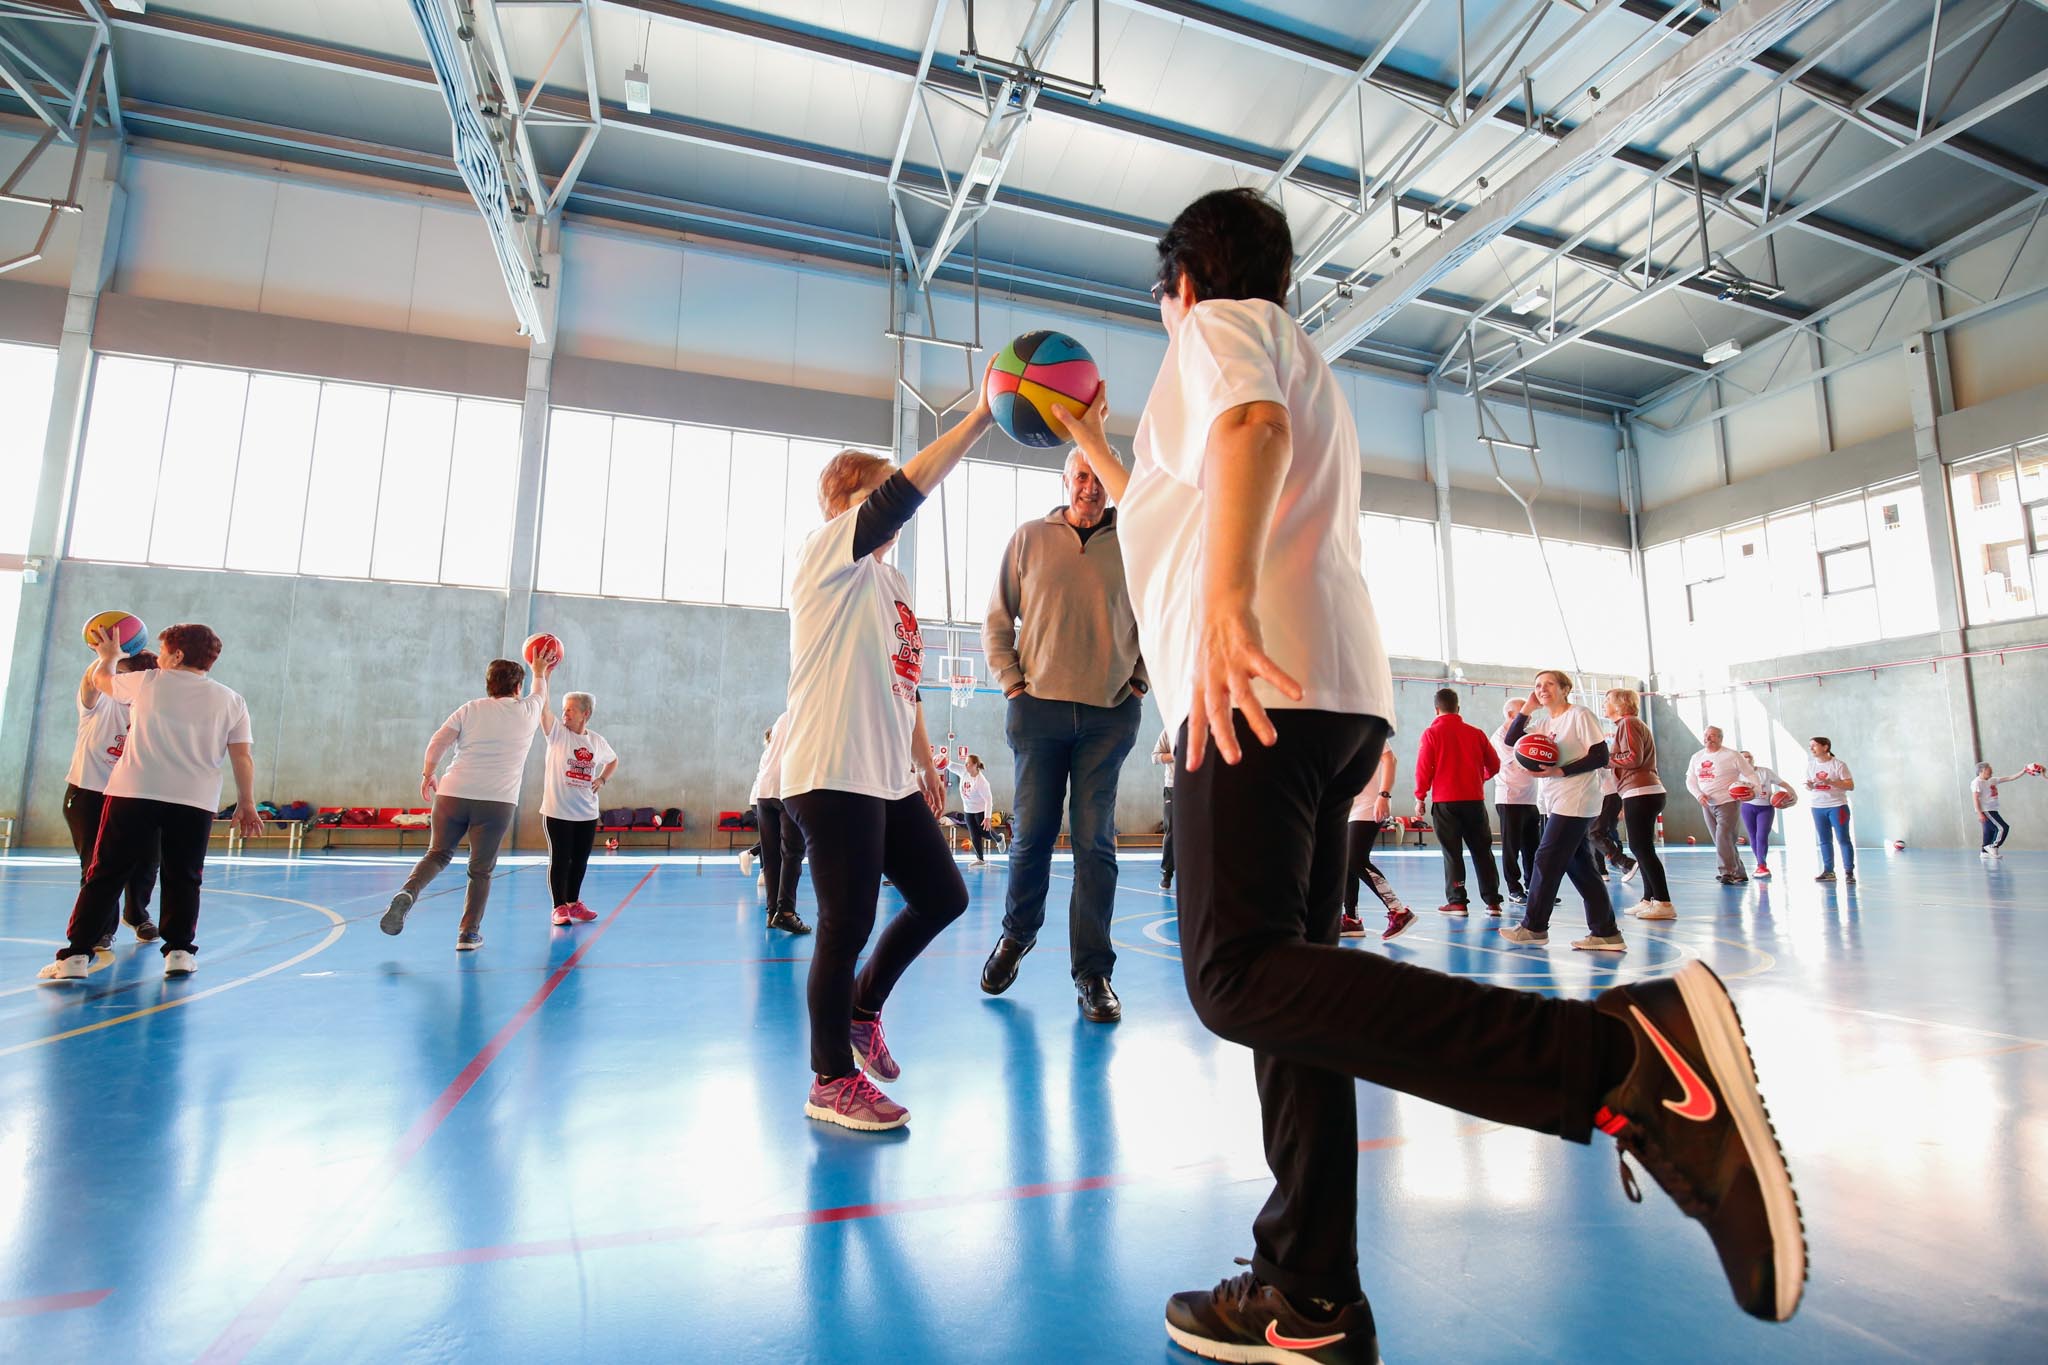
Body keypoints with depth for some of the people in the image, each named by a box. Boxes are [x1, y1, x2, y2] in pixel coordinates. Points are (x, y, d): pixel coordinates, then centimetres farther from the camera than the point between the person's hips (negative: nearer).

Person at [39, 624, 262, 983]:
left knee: (106, 875, 7)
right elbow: (243, 756, 3)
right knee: (183, 879, 10)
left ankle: (77, 954, 6)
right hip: (195, 801, 1)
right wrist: (246, 803, 8)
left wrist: (108, 655, 50)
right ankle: (179, 951, 8)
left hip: (134, 793, 0)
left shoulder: (147, 682, 7)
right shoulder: (231, 700, 7)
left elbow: (102, 681, 29)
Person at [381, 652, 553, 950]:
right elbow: (540, 694, 32)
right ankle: (469, 933, 7)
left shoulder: (470, 709, 9)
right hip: (498, 801, -2)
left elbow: (437, 743, 1)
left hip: (453, 794, 2)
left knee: (438, 855, 18)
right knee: (481, 870, 8)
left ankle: (408, 893, -9)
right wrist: (540, 672, 50)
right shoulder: (527, 711, 9)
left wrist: (427, 774, 14)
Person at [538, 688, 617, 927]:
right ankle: (559, 907, 10)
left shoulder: (597, 741, 6)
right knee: (559, 860, 0)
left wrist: (602, 779, 6)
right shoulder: (557, 732, -4)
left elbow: (613, 760, 24)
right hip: (558, 811, -4)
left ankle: (573, 903, 26)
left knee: (580, 860, 11)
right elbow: (542, 708, -20)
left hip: (587, 813, 4)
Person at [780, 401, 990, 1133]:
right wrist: (979, 418, -23)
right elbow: (902, 494, -22)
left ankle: (863, 1010, 33)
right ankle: (832, 1081, 16)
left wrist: (925, 763, 22)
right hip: (832, 776, -9)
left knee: (943, 896, 13)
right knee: (848, 925, -2)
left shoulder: (891, 578, 18)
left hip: (890, 777, 9)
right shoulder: (825, 552, -5)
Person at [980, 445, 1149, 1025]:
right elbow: (997, 621, 9)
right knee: (1032, 832, 6)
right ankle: (1017, 934, 30)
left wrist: (1139, 682, 7)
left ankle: (1093, 973, 8)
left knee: (1095, 842, 0)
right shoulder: (1029, 538, 7)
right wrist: (1012, 683, 1)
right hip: (1040, 706, 0)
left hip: (1109, 715, 0)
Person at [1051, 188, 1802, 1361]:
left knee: (1241, 977, -22)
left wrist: (1223, 600, -33)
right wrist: (1099, 451, 54)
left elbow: (1252, 426, -17)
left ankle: (1631, 1054, -29)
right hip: (1337, 694, 10)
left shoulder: (1219, 324, 10)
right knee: (1286, 987, 6)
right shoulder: (1305, 362, 36)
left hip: (1266, 681, -10)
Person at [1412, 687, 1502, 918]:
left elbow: (1423, 768, -9)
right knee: (1482, 851, 11)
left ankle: (1457, 901, 1)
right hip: (1474, 799, 3)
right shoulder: (1475, 733, 5)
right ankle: (1492, 901, 12)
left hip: (1445, 802, -3)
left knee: (1452, 853, 3)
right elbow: (1494, 764, 10)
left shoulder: (1431, 733, -5)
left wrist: (1420, 797, 1)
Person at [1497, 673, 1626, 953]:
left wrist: (1560, 771, -19)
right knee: (1580, 867, 8)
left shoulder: (1579, 715, -8)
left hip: (1575, 802, -8)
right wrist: (1527, 708, 3)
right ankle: (1605, 933, 13)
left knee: (1547, 860, -5)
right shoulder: (1544, 722, 14)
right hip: (1554, 803, 8)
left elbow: (1600, 757, -12)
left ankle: (1534, 927, 5)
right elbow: (1511, 740, 8)